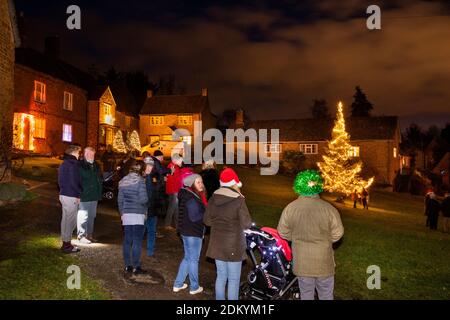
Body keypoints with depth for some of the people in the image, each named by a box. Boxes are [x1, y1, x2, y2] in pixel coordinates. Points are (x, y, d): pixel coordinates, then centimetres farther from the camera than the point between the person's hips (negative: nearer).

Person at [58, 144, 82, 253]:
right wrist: (78, 195, -12)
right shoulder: (73, 165, -16)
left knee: (66, 219, 15)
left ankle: (65, 242, 24)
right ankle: (67, 244, 2)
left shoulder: (63, 164, 15)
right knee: (70, 220, -3)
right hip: (71, 196, -10)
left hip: (64, 194, 10)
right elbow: (74, 182, -19)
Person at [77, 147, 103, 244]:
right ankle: (81, 235, 9)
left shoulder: (96, 165, 13)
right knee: (83, 216, -2)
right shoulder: (80, 165, -8)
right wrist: (79, 193, -17)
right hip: (84, 196, -7)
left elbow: (99, 179, 20)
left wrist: (99, 194, 13)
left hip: (94, 196, 7)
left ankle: (89, 234, 27)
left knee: (92, 216, 15)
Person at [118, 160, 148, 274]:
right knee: (137, 241, 0)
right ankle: (136, 267, 4)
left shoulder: (123, 181, 9)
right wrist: (146, 200, 6)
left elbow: (120, 199, 11)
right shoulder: (140, 180, -10)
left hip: (126, 214, 6)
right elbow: (143, 199, -16)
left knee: (127, 241, 11)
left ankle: (128, 265, 17)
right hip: (138, 214, -6)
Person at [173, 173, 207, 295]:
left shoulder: (189, 195, 10)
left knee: (187, 258, 20)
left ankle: (178, 284, 28)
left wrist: (205, 212, 3)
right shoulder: (191, 199, -21)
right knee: (193, 260, 5)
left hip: (186, 231, 10)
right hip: (193, 233, -10)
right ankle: (194, 287, 20)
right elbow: (194, 217, -25)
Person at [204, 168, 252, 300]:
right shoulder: (239, 201, -17)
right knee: (233, 279, 7)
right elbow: (246, 224, -15)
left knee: (221, 276, 19)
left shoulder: (213, 198, -2)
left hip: (217, 244, 6)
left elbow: (207, 220, 4)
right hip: (233, 245, -5)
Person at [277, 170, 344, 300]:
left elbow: (283, 233, -3)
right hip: (324, 262, -1)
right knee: (326, 294, 19)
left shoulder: (290, 208, -14)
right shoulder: (329, 209, -18)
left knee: (306, 294, 20)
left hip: (302, 263, 1)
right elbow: (337, 233, -7)